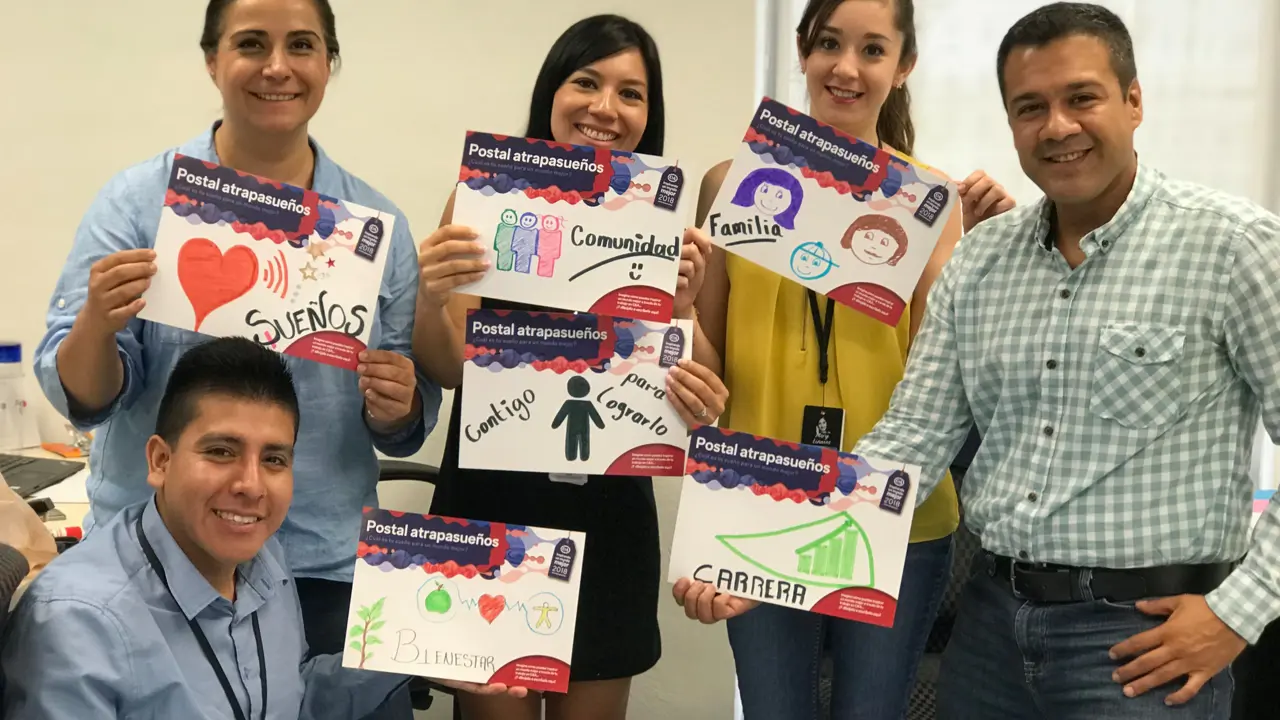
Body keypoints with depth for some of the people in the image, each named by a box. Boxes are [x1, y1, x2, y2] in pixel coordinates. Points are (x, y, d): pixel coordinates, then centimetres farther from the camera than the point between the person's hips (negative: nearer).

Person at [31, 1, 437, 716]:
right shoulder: (138, 200, -3)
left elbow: (409, 423, 7)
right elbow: (80, 395, -4)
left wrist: (395, 406, -15)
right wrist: (97, 324, -25)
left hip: (325, 567, 2)